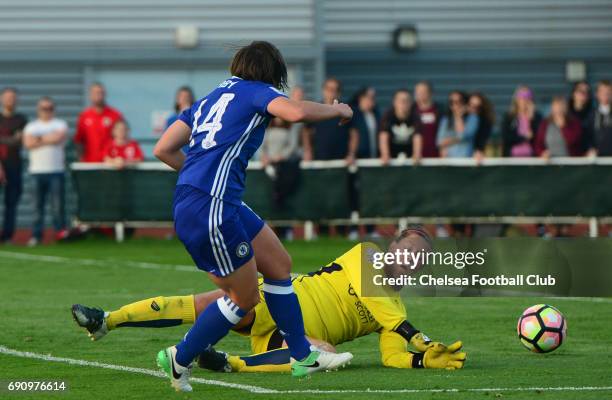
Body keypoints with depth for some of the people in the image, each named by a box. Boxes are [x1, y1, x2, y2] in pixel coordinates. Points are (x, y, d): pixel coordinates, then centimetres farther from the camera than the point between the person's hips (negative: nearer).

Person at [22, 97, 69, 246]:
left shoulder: (60, 124, 9)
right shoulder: (31, 126, 14)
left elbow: (59, 138, -12)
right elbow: (28, 143, -4)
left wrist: (39, 139, -2)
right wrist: (49, 140, -4)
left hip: (56, 170, -2)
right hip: (37, 171, 2)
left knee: (58, 203, -6)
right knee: (38, 204, 1)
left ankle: (60, 231, 2)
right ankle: (36, 235, 3)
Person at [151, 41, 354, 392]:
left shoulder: (210, 99, 22)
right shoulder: (258, 91, 0)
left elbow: (163, 150, 18)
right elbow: (296, 112, -22)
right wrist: (336, 110, -3)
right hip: (210, 208, -9)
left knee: (279, 265, 16)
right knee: (245, 298, 3)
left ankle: (303, 356, 23)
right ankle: (180, 359, 14)